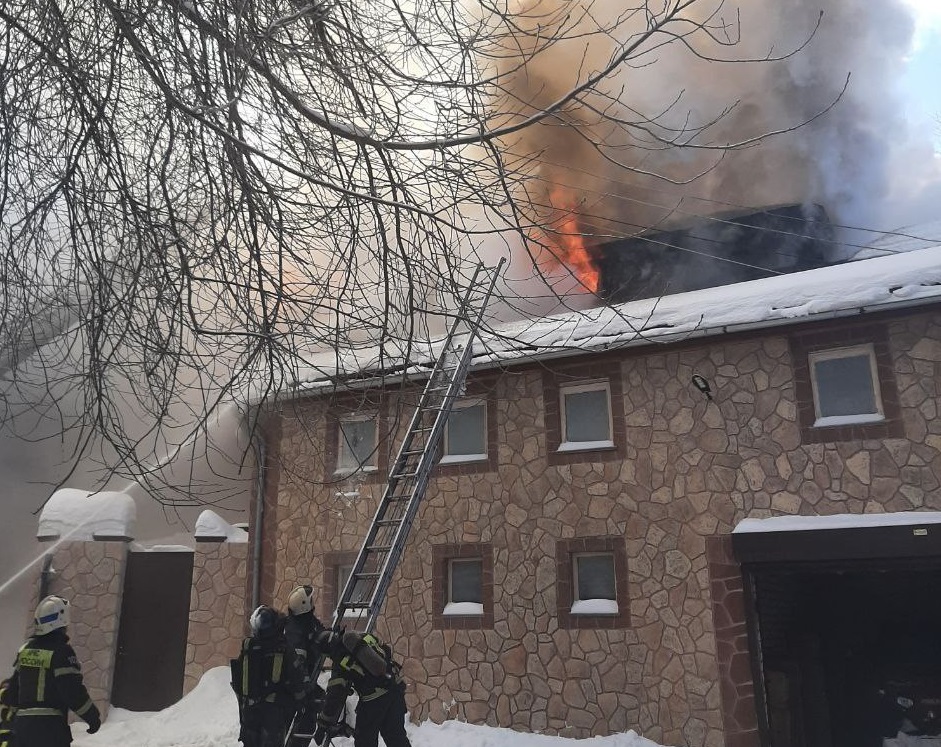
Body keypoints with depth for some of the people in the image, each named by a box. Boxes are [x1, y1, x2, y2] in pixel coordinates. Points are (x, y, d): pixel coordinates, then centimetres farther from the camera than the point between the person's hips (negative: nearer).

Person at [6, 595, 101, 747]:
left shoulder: (25, 650, 9)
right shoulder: (62, 651, -13)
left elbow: (14, 687, 16)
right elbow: (73, 691, -16)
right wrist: (93, 717, -5)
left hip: (22, 723, 7)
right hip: (51, 725, -7)